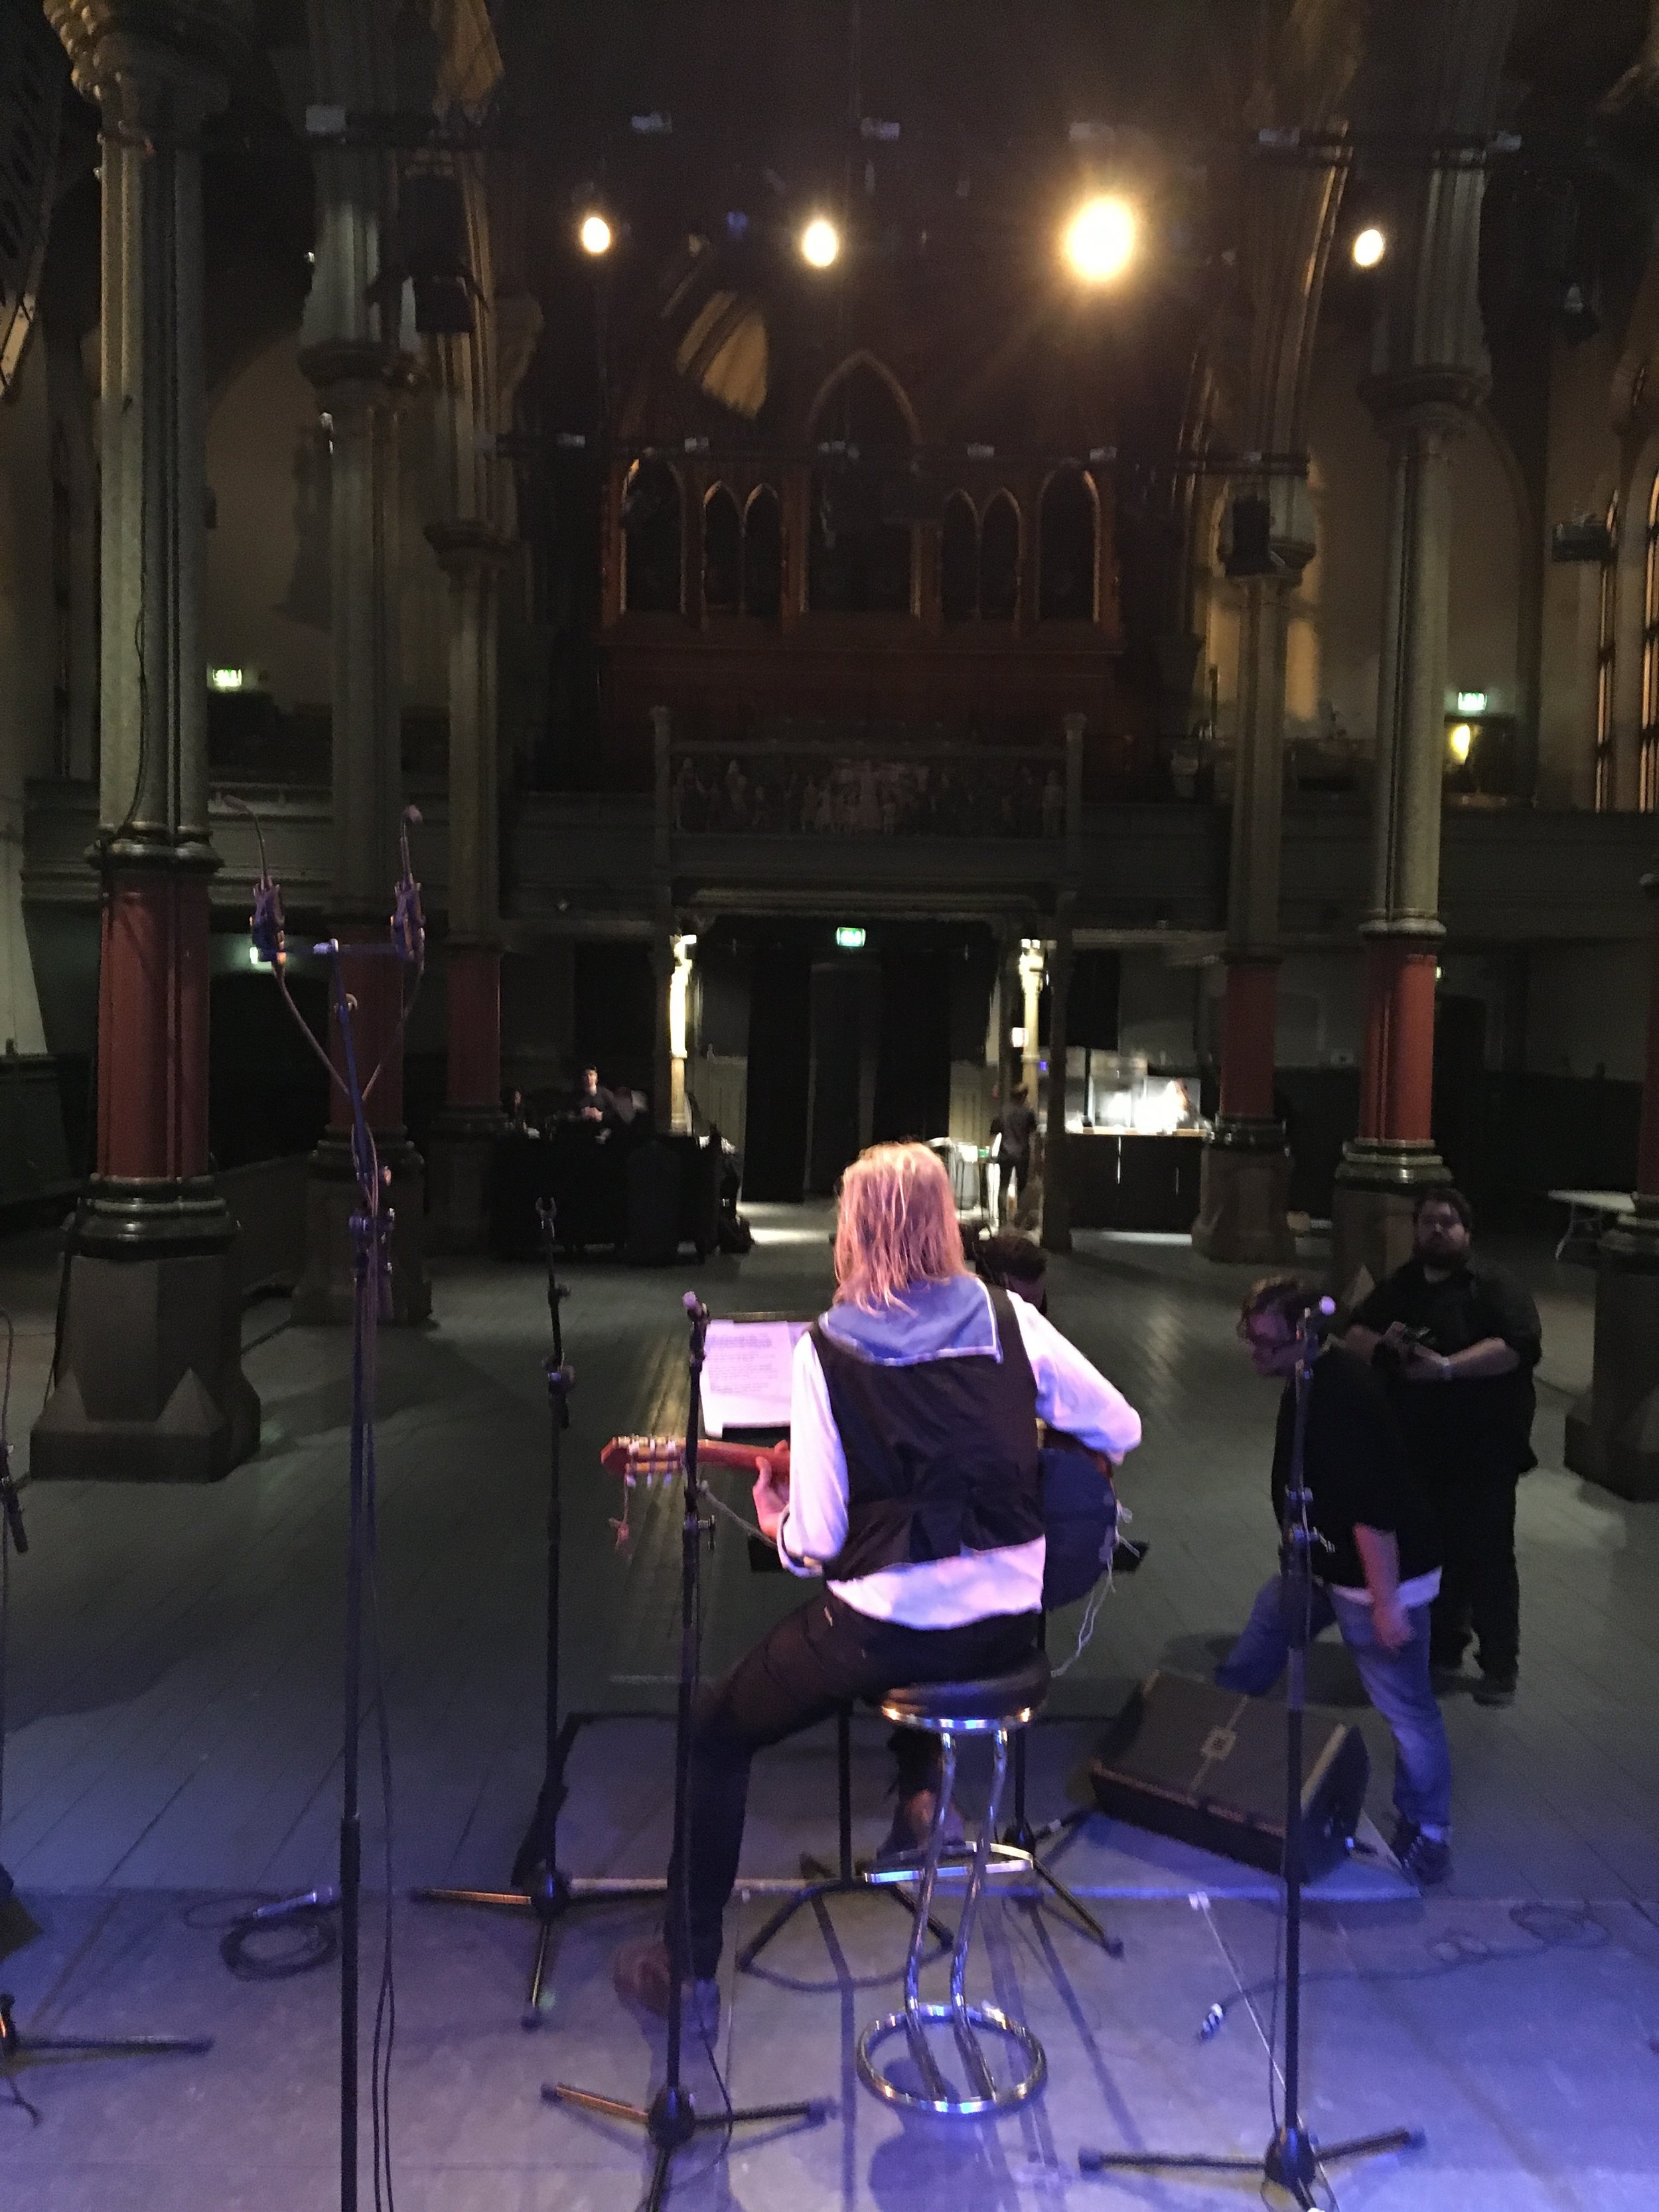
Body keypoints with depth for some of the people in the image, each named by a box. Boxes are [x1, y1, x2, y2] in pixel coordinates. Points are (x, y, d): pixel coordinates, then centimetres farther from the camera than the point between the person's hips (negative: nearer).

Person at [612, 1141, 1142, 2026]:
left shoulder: (826, 1347, -12)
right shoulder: (1009, 1318, -3)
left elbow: (818, 1539, -12)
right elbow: (1120, 1431, 5)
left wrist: (777, 1524, 10)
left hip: (885, 1632, -4)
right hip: (1009, 1626, 4)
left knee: (716, 1734, 19)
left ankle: (687, 1965, 26)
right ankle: (919, 1797, 32)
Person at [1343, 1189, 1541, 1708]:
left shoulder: (1495, 1285, -9)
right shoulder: (1399, 1285, 11)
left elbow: (1520, 1346, -23)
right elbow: (1355, 1332, 14)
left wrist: (1447, 1366, -29)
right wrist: (1381, 1344, -10)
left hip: (1481, 1454, -6)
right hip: (1415, 1451, 6)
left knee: (1486, 1558, 0)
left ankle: (1500, 1665, 13)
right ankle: (1444, 1647, 32)